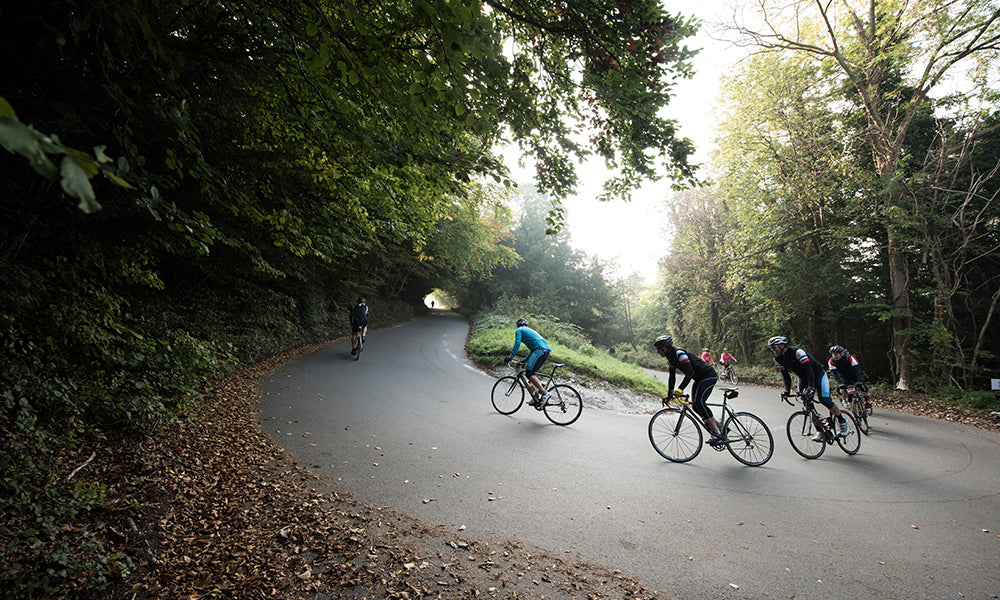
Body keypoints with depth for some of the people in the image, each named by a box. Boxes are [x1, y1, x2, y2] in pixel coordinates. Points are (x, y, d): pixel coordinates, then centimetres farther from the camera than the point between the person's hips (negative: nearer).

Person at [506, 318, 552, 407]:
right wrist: (524, 361, 46)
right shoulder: (530, 330, 36)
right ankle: (535, 397, 12)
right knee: (532, 372, 16)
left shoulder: (519, 330, 13)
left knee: (529, 373, -11)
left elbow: (517, 344, -2)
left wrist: (510, 357, 3)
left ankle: (545, 393, -23)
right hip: (546, 350, 8)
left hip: (539, 350, -8)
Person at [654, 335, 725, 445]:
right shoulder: (670, 358, 4)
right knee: (695, 406, 3)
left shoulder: (679, 353, -25)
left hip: (709, 375, -10)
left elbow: (690, 372, -35)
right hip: (699, 379, 10)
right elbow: (672, 377, 11)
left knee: (699, 402, -21)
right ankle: (720, 427, 14)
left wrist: (680, 389, -43)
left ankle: (718, 434, -15)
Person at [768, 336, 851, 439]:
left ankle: (843, 422, 5)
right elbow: (786, 376, -9)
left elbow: (808, 369, -37)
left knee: (824, 400, -17)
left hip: (817, 373, -6)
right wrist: (787, 391, -24)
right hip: (803, 377, 6)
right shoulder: (778, 359, -11)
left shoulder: (797, 352, -31)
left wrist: (811, 387, -48)